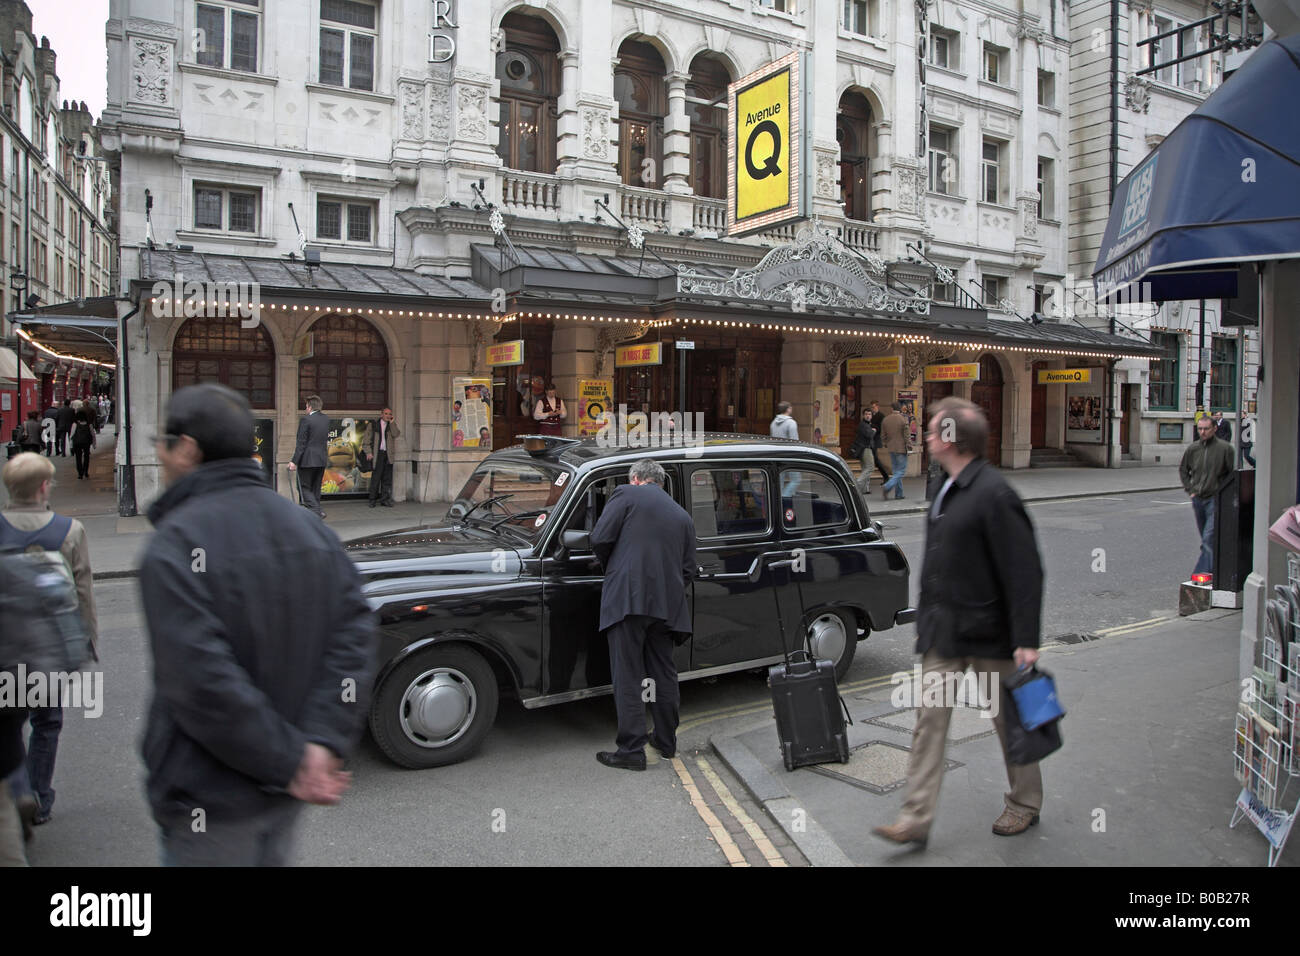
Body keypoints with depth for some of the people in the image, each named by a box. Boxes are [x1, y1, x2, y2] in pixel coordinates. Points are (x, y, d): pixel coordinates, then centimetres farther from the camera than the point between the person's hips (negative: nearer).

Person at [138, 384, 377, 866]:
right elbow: (356, 637, -6)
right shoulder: (308, 527, 1)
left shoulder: (174, 545, -18)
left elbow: (203, 684, -25)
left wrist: (289, 763, -18)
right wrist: (322, 744, -12)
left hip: (211, 804, -6)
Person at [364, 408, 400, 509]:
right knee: (376, 477, -6)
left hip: (388, 455, 3)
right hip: (377, 454, -3)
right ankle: (373, 499, 1)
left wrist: (391, 422, -7)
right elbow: (368, 438, 4)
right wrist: (369, 452, -5)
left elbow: (396, 435, -8)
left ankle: (384, 499, 8)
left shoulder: (392, 425, 12)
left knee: (387, 478, 3)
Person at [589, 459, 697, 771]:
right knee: (664, 674, 17)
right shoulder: (683, 516, 19)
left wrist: (611, 567, 11)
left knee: (628, 677, 0)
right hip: (667, 603, 6)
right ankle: (666, 742, 27)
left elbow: (600, 538, -6)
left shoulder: (626, 494, 3)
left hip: (627, 597, -5)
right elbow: (689, 569, 15)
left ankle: (632, 750, 2)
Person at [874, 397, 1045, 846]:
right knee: (929, 717, 5)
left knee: (1008, 719, 12)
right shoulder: (949, 489, 10)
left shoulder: (994, 494, -19)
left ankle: (1025, 803, 34)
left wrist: (1026, 640, -22)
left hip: (987, 633, -8)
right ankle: (916, 819, 10)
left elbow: (1025, 571, -21)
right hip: (943, 633, 8)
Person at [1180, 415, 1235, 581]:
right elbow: (1183, 469, 20)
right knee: (1205, 539, 16)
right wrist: (1190, 489, 12)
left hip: (1215, 499, -5)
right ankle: (1212, 569, 29)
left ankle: (1203, 571, -16)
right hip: (1197, 499, 5)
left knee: (1208, 538, -14)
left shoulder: (1224, 448, -8)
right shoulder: (1193, 448, 5)